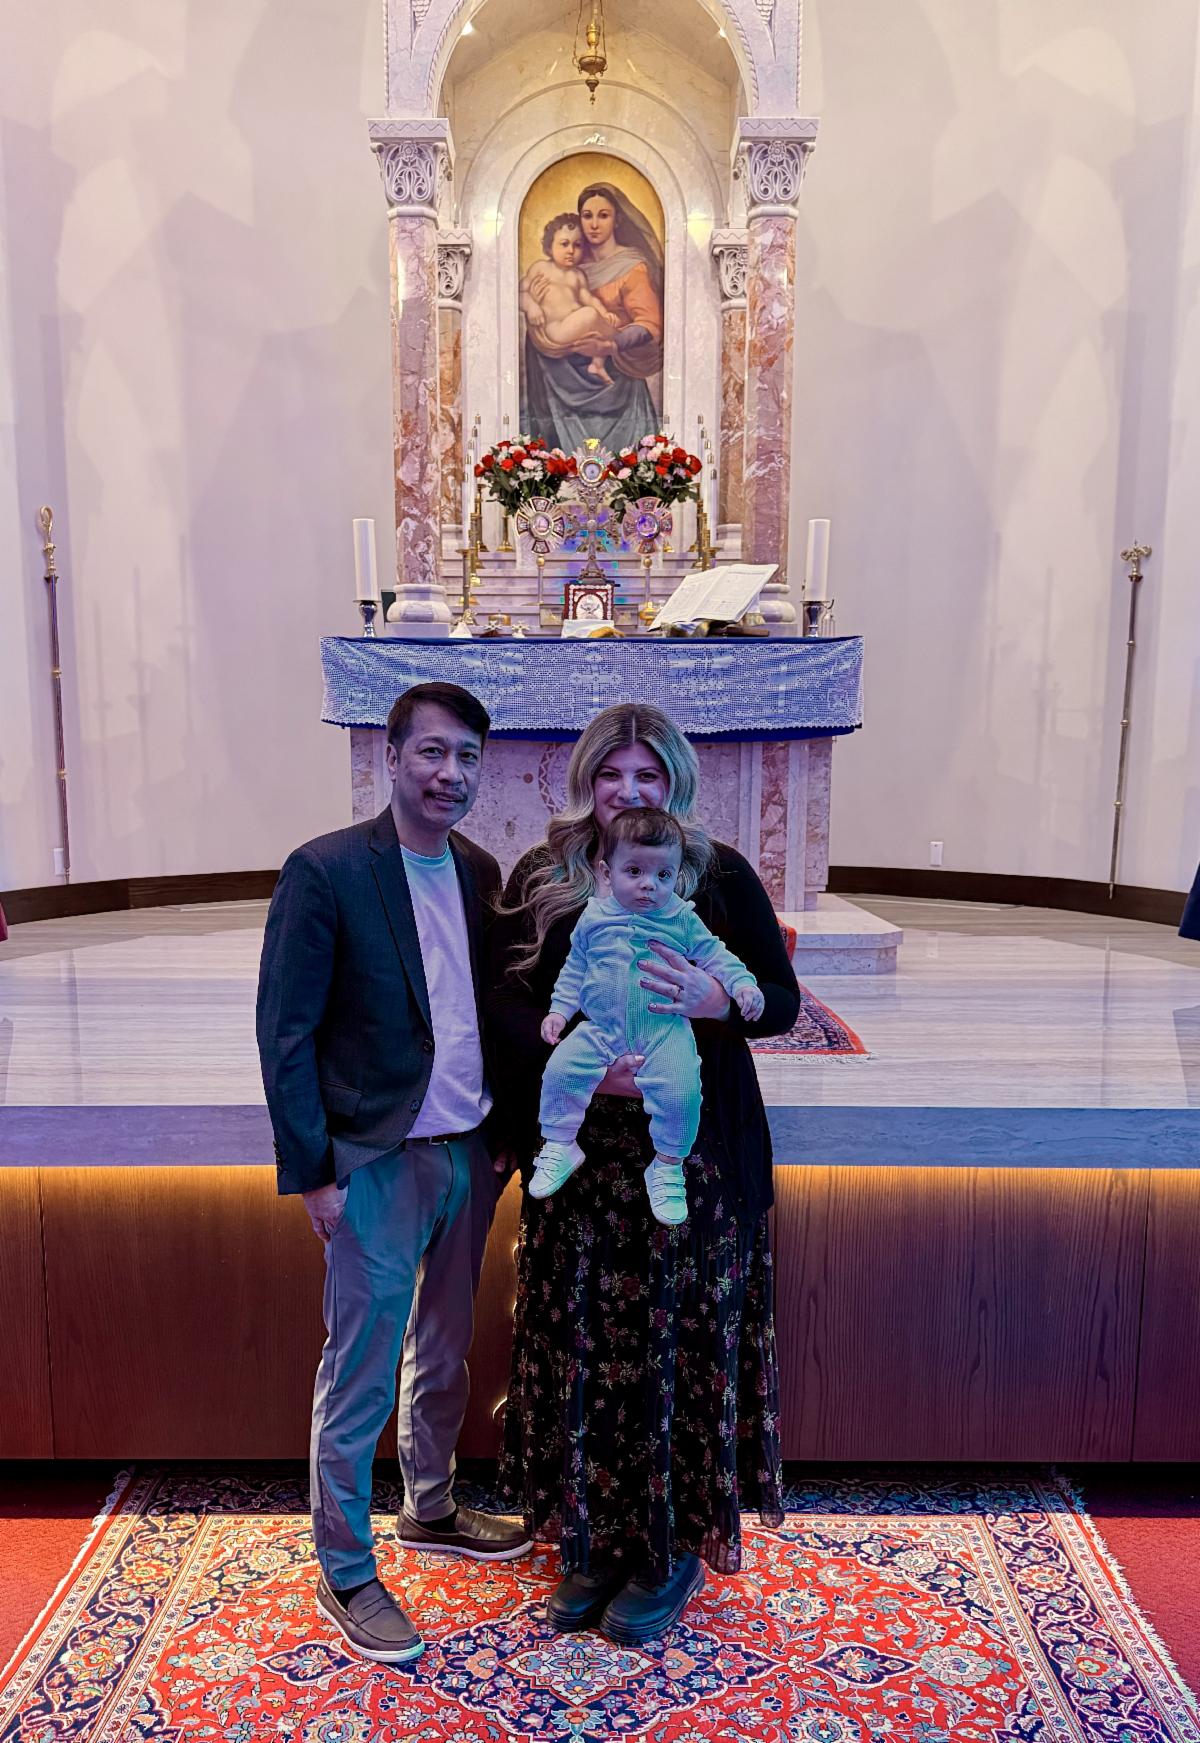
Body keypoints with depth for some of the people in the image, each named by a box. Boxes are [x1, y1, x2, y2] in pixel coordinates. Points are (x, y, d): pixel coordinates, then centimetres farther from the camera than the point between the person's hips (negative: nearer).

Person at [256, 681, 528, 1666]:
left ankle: (431, 1510, 44)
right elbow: (285, 1031, -13)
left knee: (444, 1353, 22)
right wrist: (313, 1171, -13)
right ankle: (345, 1574, 27)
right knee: (360, 1374, 7)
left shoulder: (480, 871, 5)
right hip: (378, 1163, -6)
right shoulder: (325, 871, -14)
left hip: (468, 1155, 6)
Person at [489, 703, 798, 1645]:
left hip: (693, 1152, -1)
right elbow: (507, 1001, 1)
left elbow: (783, 999, 1)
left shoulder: (721, 875, 0)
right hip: (577, 1152, 2)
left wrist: (715, 1000, -20)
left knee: (681, 1342, 6)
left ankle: (674, 1548, 28)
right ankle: (593, 1539, 31)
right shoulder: (540, 878, 5)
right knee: (581, 1344, 9)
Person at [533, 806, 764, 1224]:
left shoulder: (683, 920, 1)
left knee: (681, 1089, -21)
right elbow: (574, 968, 15)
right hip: (601, 1029, 2)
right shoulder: (594, 919, 4)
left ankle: (667, 1166, 3)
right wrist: (559, 1009, 8)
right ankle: (559, 1147, 7)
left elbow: (715, 955, 9)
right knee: (561, 1069, -15)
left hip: (665, 1030, -2)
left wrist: (742, 984, -6)